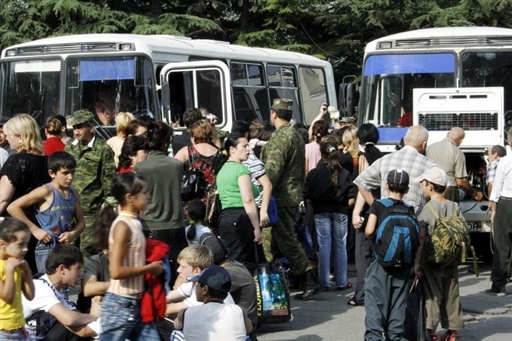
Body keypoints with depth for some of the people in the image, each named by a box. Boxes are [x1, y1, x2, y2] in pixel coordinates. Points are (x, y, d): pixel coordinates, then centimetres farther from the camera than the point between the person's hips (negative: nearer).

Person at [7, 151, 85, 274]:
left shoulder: (73, 193, 9)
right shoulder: (46, 191, -10)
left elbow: (80, 222, 17)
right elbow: (13, 207, -14)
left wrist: (73, 234, -5)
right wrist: (35, 230, -13)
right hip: (47, 248, -7)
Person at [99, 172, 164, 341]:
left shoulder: (134, 223, 8)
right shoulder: (122, 226, -17)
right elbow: (116, 271, -23)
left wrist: (151, 265, 4)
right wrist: (149, 268, -15)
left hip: (137, 303, 9)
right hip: (120, 304, -9)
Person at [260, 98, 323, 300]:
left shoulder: (280, 137, -16)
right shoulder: (296, 136, 16)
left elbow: (272, 170, -23)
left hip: (281, 197, -10)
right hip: (293, 196, 10)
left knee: (286, 240, -8)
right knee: (279, 240, 16)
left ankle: (312, 281, -11)